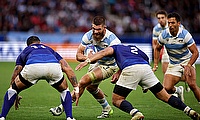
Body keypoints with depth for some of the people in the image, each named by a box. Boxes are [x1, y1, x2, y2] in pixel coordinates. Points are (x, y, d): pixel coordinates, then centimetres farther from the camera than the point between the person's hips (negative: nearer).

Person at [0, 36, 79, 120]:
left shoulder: (25, 51, 41)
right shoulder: (50, 50, 43)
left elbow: (15, 75, 47)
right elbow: (68, 69, 31)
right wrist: (76, 88, 31)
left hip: (32, 67, -1)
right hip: (53, 67, 1)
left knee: (13, 88, 27)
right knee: (64, 90, 31)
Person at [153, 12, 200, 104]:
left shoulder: (185, 34, -19)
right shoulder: (164, 35, -10)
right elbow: (157, 49, 10)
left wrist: (188, 66, -30)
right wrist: (155, 65, 2)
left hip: (187, 61, -3)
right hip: (173, 64, 3)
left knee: (192, 84, -27)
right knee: (167, 88, -10)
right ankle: (177, 91, 26)